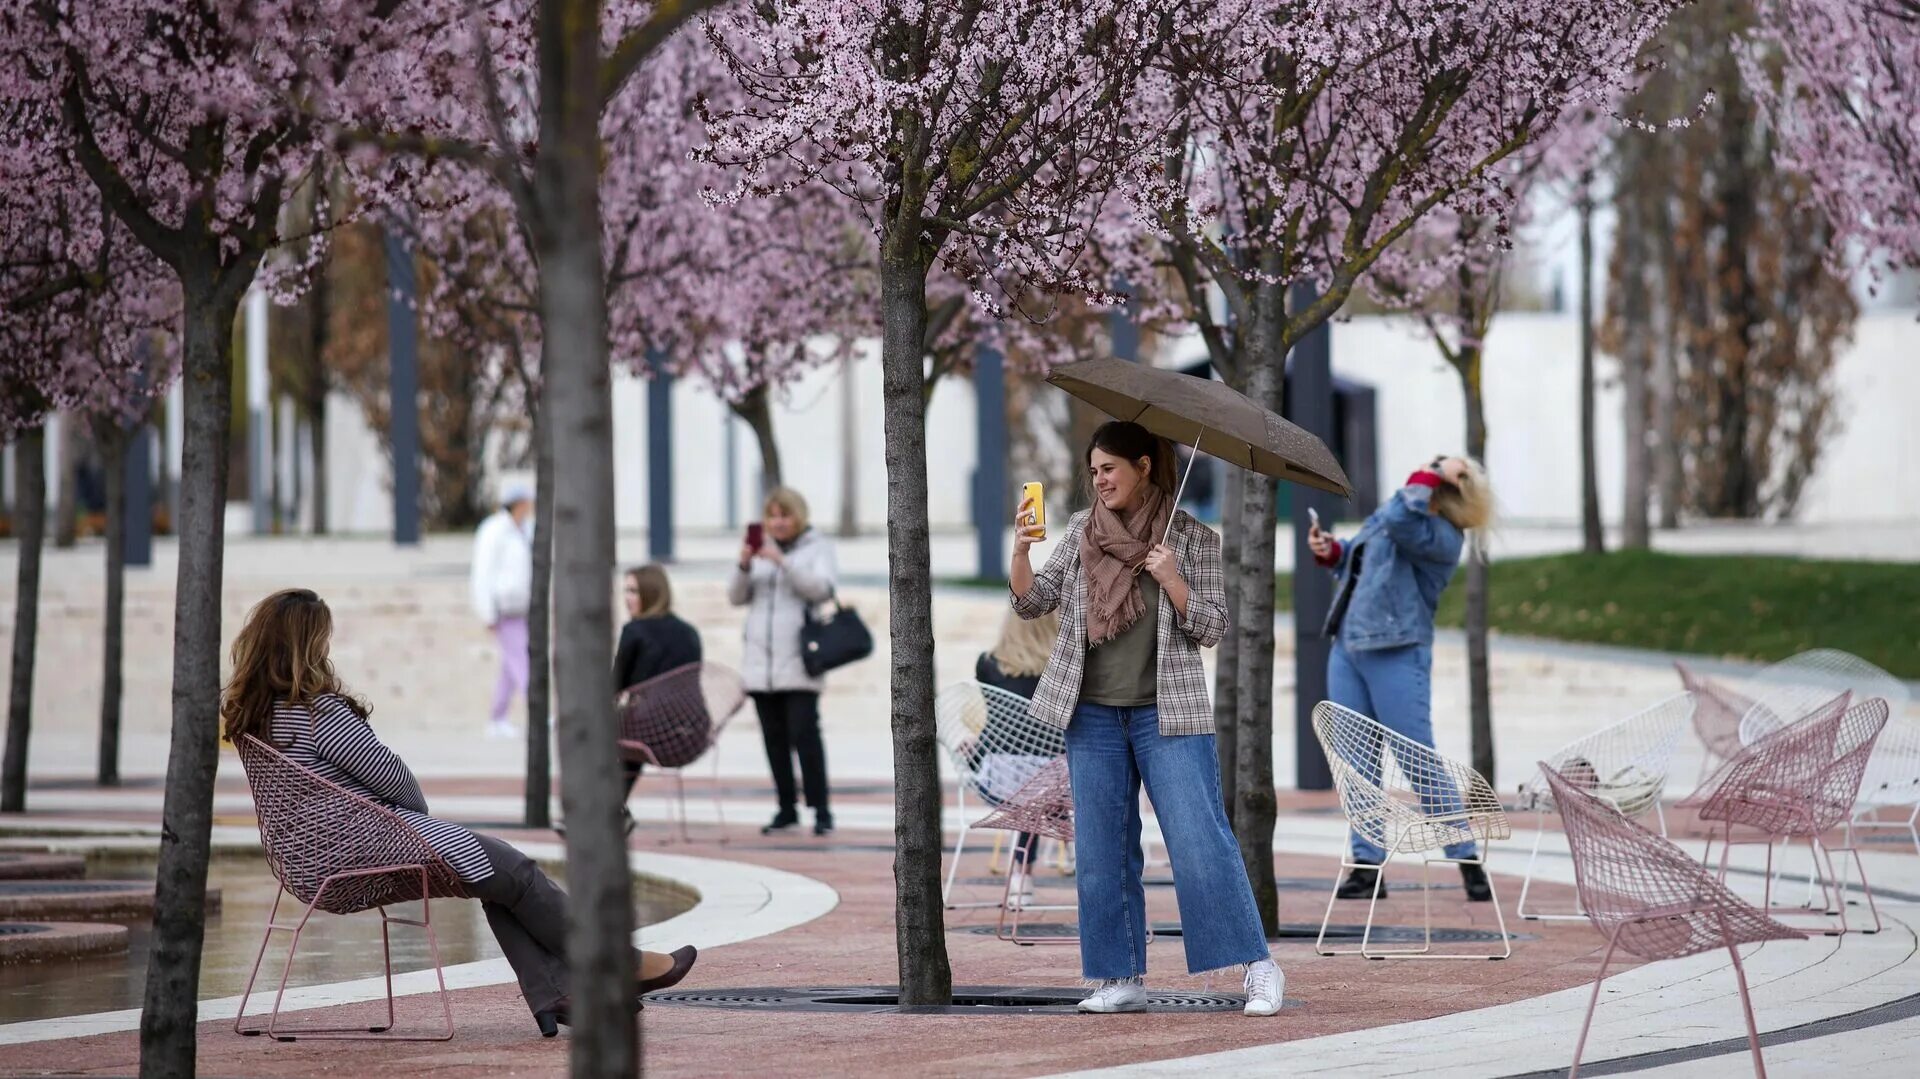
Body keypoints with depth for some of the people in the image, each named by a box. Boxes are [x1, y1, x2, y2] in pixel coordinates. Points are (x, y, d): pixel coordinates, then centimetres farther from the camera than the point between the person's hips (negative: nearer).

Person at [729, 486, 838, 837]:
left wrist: (782, 561, -19)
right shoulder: (760, 549, 15)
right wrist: (744, 567, -8)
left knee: (804, 734, -12)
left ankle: (821, 811, -10)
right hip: (760, 661, 5)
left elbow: (822, 589, -12)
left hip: (798, 665, -5)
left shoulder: (818, 547, 4)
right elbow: (737, 598, 11)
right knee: (774, 738, 5)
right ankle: (787, 810, 10)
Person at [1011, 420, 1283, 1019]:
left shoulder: (1193, 539, 0)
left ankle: (1259, 968, -5)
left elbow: (1211, 628, -2)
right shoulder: (1081, 531, 9)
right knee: (1101, 852, 4)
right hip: (1093, 713, 4)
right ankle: (1122, 980, 11)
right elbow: (1032, 602, 7)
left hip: (1166, 714, -4)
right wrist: (1020, 550, -10)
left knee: (1200, 841, -10)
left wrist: (1170, 579, -16)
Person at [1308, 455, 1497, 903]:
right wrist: (1331, 553, 8)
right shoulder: (1395, 511, 12)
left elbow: (1401, 521, -34)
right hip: (1347, 648, 9)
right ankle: (1367, 863, 10)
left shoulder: (1441, 537, -14)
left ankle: (1467, 860, 0)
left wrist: (1431, 478, -24)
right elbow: (1361, 560, 27)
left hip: (1395, 654, -9)